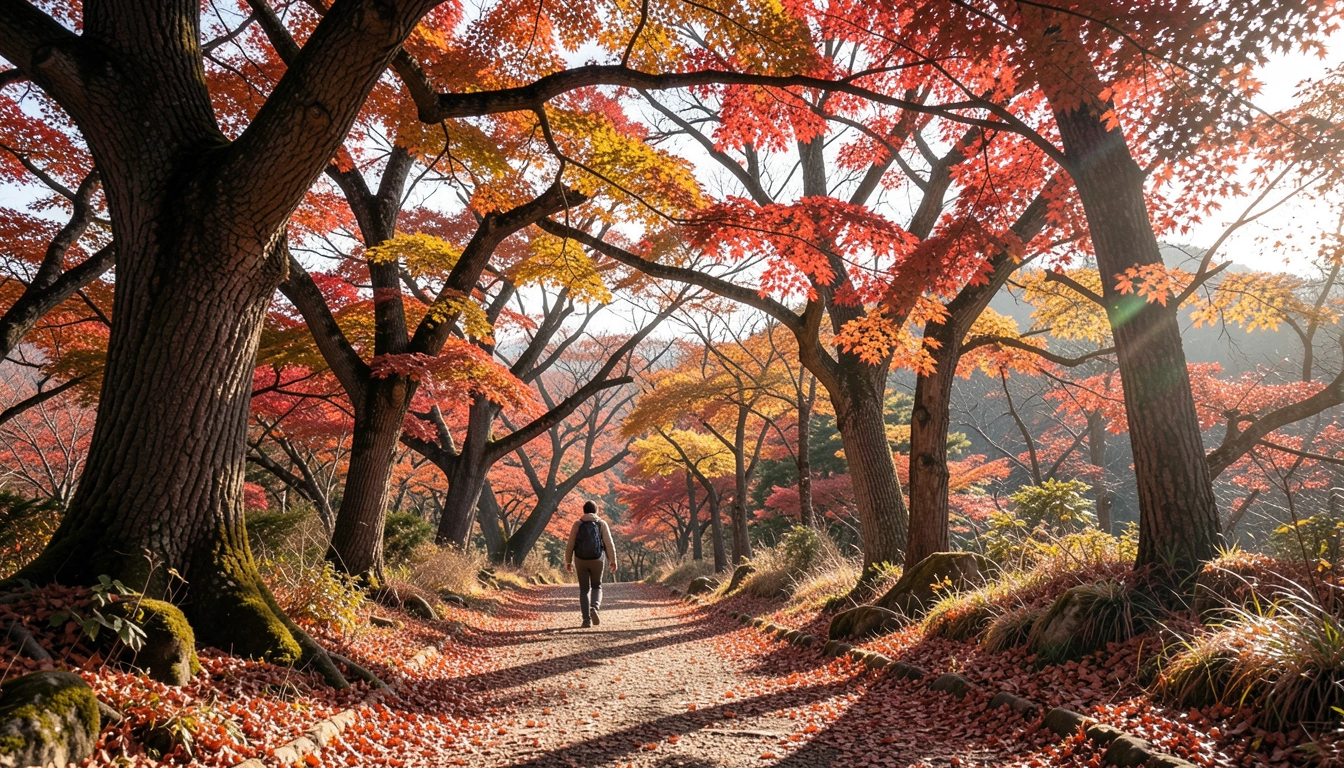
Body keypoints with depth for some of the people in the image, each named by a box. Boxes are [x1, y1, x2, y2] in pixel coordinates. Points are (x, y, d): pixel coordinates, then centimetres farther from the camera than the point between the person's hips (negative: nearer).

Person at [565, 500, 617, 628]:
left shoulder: (577, 524, 0)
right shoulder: (601, 523, -1)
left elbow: (570, 544, -1)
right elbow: (609, 544, -5)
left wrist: (568, 562, 8)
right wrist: (613, 561, 1)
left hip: (581, 560, 0)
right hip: (597, 560, 0)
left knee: (584, 590, 10)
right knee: (596, 587, 17)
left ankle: (586, 619, 2)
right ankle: (594, 608, -11)